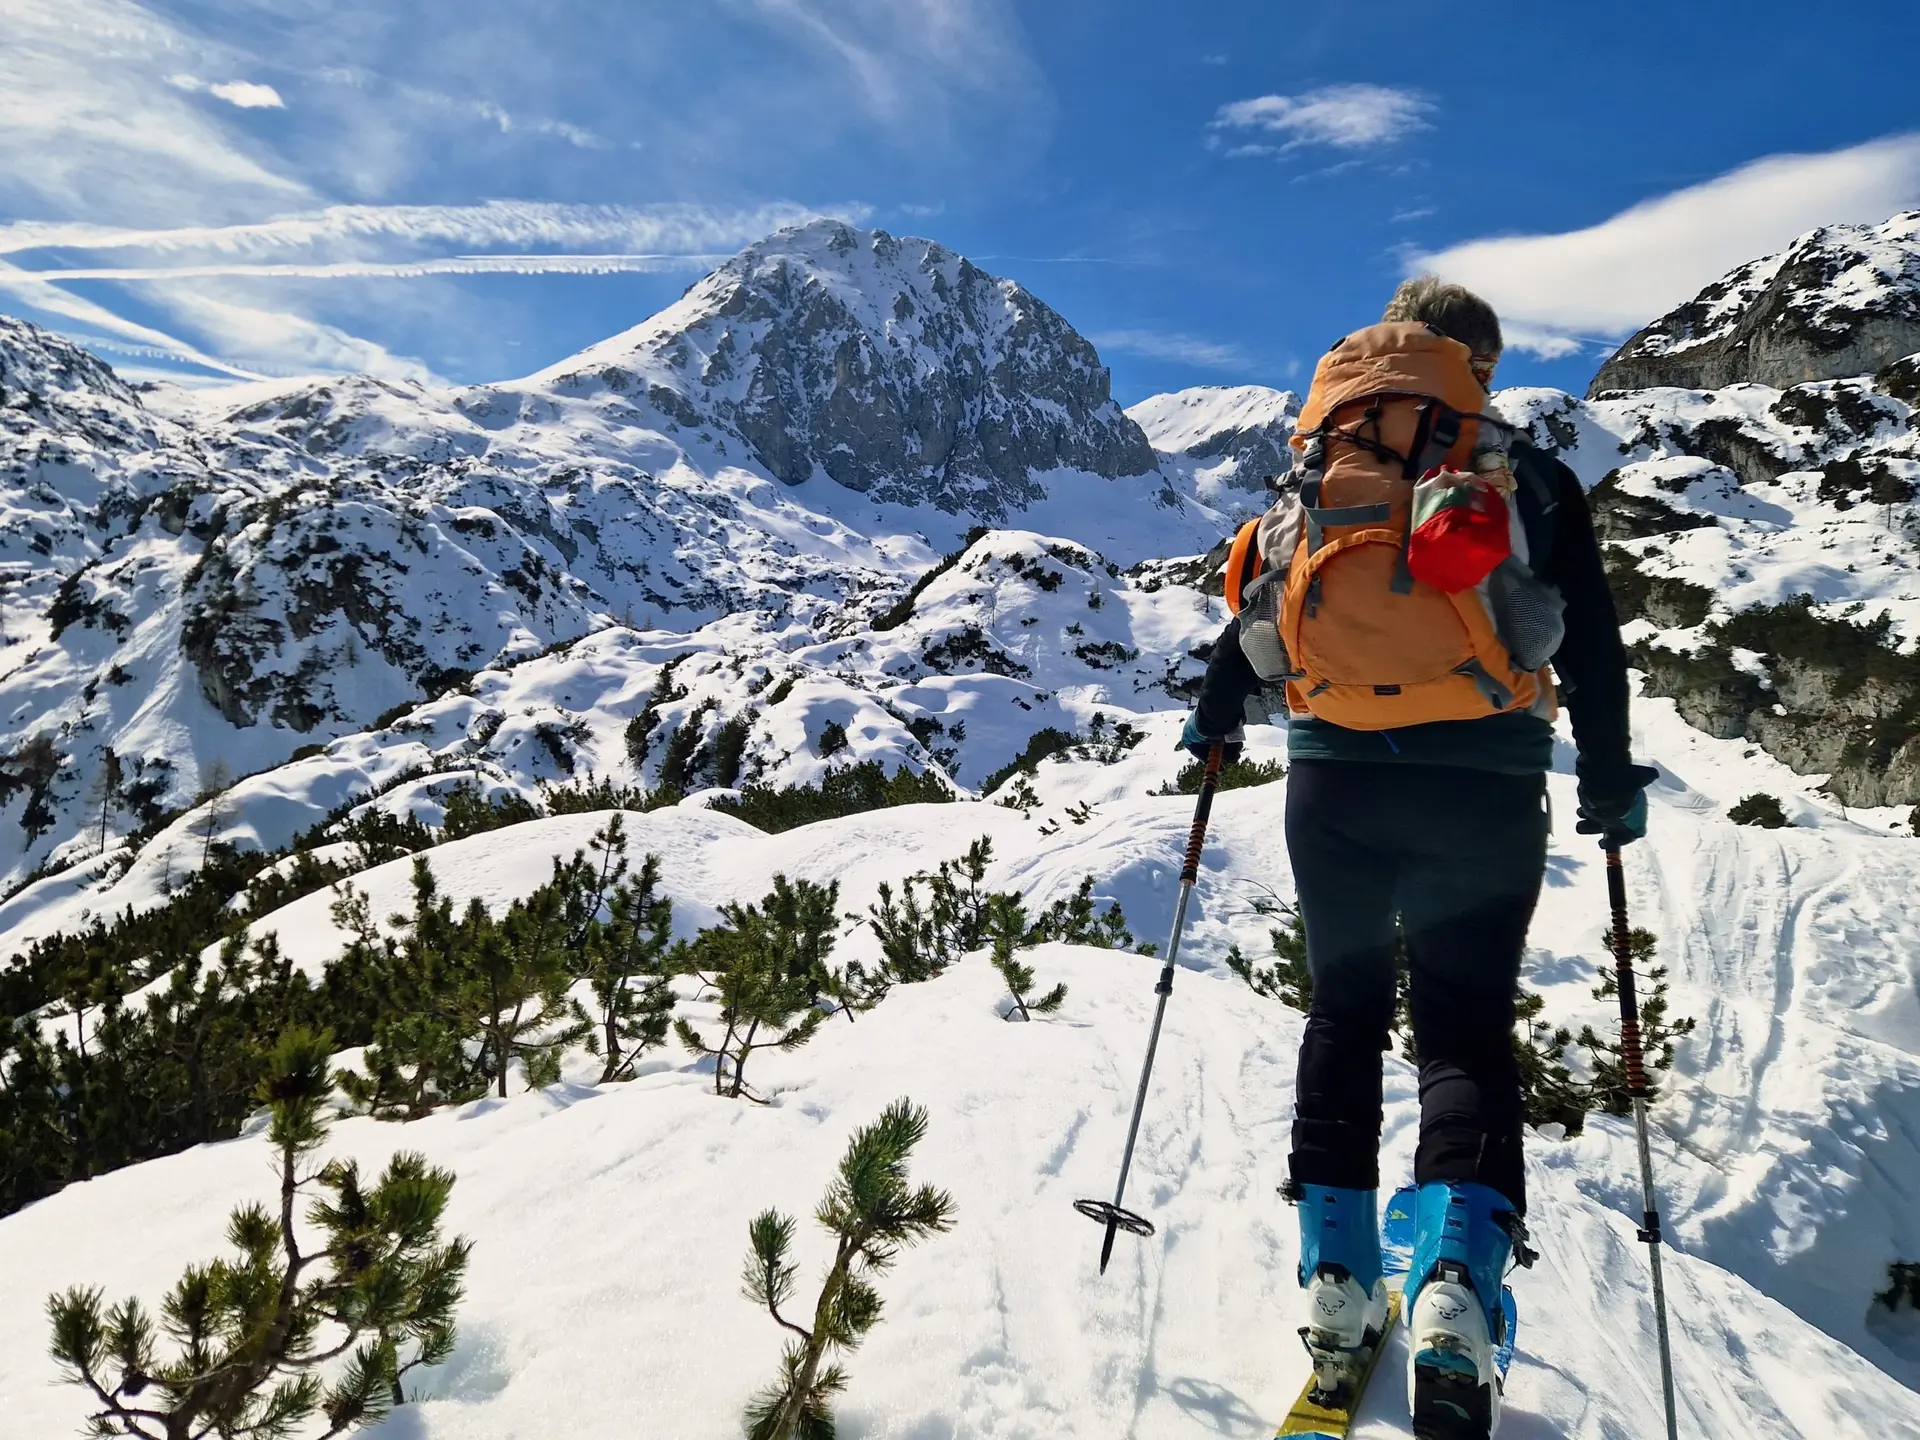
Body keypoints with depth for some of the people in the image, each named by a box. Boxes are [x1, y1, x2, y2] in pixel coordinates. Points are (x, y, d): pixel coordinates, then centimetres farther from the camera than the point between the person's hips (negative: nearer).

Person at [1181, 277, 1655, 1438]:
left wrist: (1215, 720, 25)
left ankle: (1338, 1278, 13)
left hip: (1336, 780, 2)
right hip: (1486, 788, -1)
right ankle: (1457, 1289, -11)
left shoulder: (1323, 464, 10)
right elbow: (1591, 643, 4)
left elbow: (1255, 607, 12)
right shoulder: (1533, 478, 7)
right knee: (1467, 1033, 5)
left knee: (1345, 1014, 14)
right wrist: (1612, 779, 13)